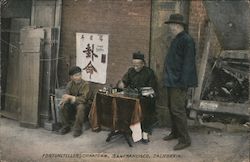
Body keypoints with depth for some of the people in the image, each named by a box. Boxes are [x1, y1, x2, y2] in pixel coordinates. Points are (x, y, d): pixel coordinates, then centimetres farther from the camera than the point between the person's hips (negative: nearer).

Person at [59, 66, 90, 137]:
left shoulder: (85, 84, -16)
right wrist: (64, 99, -31)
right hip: (72, 104, 4)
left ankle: (78, 129, -24)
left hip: (81, 103, -4)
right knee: (63, 106, -23)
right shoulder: (70, 84, -1)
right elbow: (67, 95, -6)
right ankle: (66, 127, -6)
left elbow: (83, 99, -24)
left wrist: (71, 97, -34)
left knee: (80, 107, -36)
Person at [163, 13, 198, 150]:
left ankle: (185, 140, 3)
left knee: (178, 110, -7)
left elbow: (188, 63, -20)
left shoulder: (186, 40, -15)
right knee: (172, 108, 18)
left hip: (179, 82, -10)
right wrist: (168, 78, 17)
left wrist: (183, 82, -22)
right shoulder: (176, 39, 14)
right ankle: (175, 132, 32)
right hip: (172, 81, 10)